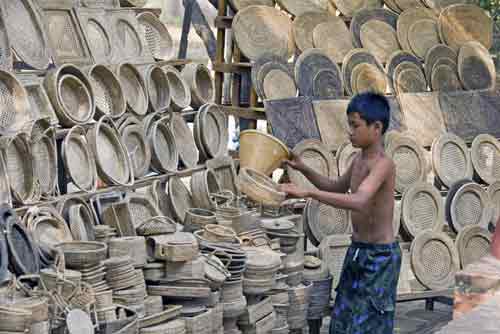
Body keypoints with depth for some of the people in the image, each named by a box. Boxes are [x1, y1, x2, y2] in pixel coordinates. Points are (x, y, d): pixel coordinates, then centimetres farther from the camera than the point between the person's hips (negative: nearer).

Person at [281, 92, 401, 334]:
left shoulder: (382, 164, -21)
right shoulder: (359, 160, 7)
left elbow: (358, 201, -37)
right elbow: (338, 187, 26)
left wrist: (308, 193, -40)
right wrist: (303, 169, 13)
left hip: (379, 257, -9)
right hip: (357, 251, 9)